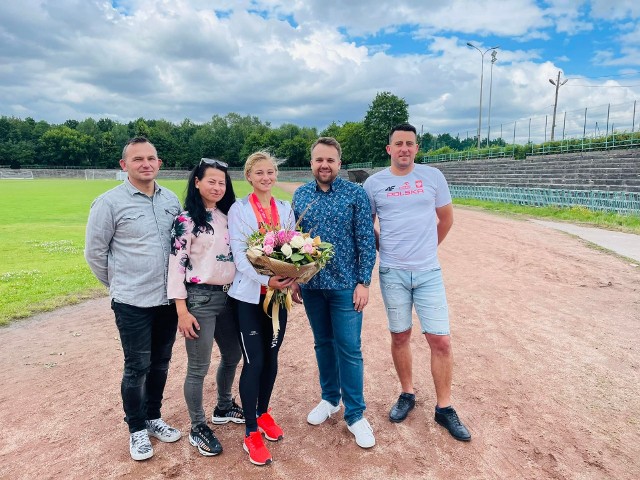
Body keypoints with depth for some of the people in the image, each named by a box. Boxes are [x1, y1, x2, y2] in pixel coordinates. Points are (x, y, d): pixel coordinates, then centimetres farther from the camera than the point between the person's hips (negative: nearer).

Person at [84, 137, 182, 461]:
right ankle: (137, 429, 27)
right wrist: (120, 285, 5)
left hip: (168, 298, 5)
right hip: (132, 302, -4)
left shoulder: (171, 199, 4)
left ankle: (153, 418, 36)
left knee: (160, 363, 16)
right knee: (137, 367, 6)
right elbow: (94, 253, -3)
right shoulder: (109, 202, -9)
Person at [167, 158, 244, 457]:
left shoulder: (228, 216, 9)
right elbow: (176, 265, -13)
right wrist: (182, 311, -16)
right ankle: (198, 428, 23)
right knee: (198, 367, 3)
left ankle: (224, 408, 43)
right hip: (200, 298, -7)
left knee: (232, 356, 20)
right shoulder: (186, 220, -10)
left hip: (229, 296, 7)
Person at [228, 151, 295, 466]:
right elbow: (239, 256, -13)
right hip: (249, 294, -4)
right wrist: (266, 280, -27)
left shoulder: (285, 209, 7)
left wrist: (291, 277, -14)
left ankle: (263, 413, 35)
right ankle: (251, 433, 14)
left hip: (279, 292, 4)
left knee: (271, 357, 13)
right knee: (253, 361, -1)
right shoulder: (238, 209, -5)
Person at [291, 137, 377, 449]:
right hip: (311, 285, 4)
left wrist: (363, 282, -11)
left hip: (345, 285, -3)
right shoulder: (300, 195, 5)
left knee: (349, 349, 1)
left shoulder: (355, 194, -6)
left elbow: (366, 241, -7)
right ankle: (330, 398, 35)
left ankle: (355, 415, 16)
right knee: (323, 343, 16)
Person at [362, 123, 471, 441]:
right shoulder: (374, 183, 1)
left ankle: (444, 408, 17)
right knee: (400, 336, 11)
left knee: (440, 340, 0)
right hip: (392, 273, 0)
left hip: (428, 272, 0)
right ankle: (407, 394, 31)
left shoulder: (433, 177, 2)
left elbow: (446, 218, 13)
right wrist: (385, 247, 4)